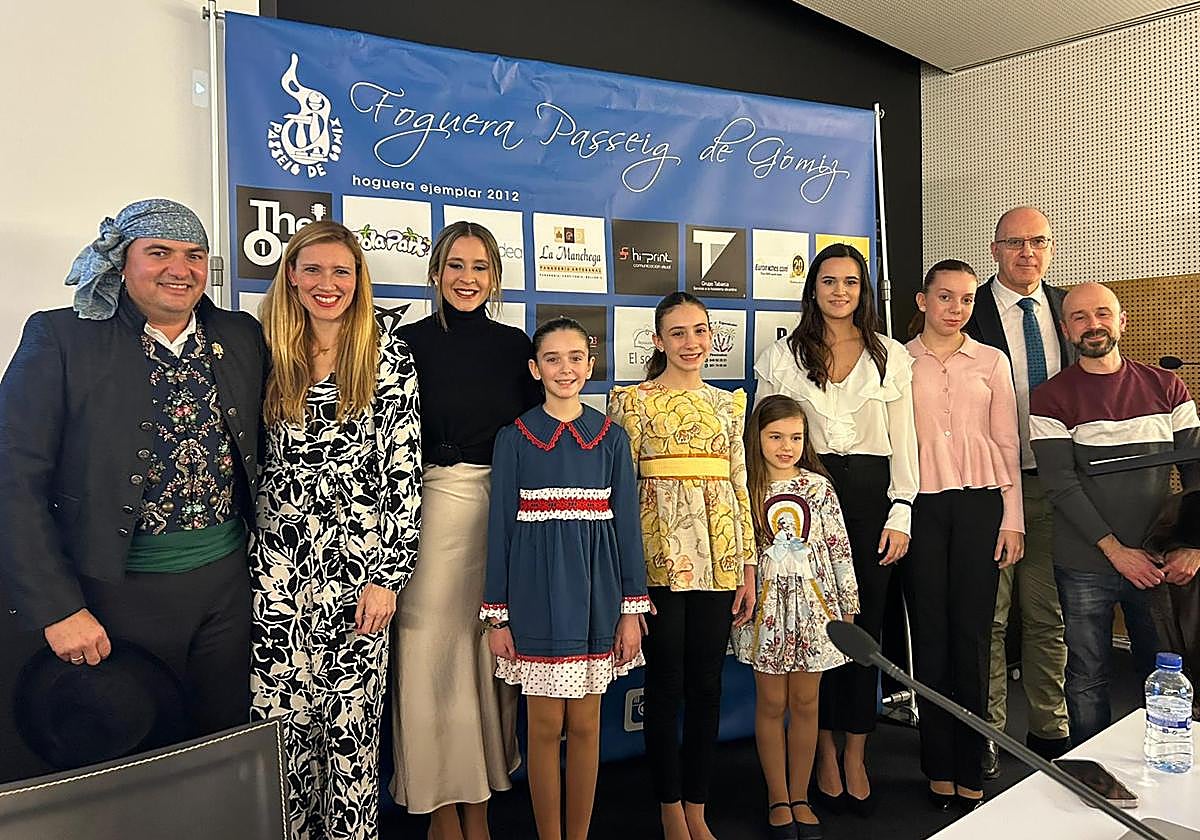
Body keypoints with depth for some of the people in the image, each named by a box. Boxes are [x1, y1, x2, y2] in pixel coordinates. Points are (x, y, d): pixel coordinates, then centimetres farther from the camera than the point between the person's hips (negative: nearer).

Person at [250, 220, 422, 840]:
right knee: (280, 713, 7)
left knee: (352, 715, 6)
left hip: (359, 557, -2)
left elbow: (404, 467, -5)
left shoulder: (388, 353, -1)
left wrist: (389, 575, -9)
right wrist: (241, 558, 8)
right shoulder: (266, 348, 7)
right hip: (275, 560, 3)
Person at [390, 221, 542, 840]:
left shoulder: (515, 345, 9)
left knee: (492, 650, 9)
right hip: (433, 507, -2)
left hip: (505, 509, 3)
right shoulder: (411, 342, 1)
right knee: (432, 649, 1)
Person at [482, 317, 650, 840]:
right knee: (545, 724, 7)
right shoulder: (515, 438, 0)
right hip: (537, 594, -1)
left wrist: (632, 609, 1)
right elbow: (501, 525, 0)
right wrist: (496, 615, -1)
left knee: (586, 723, 11)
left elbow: (627, 523, 4)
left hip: (594, 591, 2)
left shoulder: (611, 437, 4)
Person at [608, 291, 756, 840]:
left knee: (707, 683, 10)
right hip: (658, 555, -4)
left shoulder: (728, 402, 13)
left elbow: (739, 484, 12)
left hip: (718, 557, 4)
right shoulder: (632, 401, 0)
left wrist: (748, 567, 9)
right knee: (665, 683, 4)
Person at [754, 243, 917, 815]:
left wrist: (900, 515, 0)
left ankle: (856, 757, 18)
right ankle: (825, 754, 18)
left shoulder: (891, 356, 9)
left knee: (866, 623, 5)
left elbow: (903, 440, 7)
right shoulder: (783, 356, 5)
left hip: (870, 493, 1)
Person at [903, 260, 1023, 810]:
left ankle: (970, 770, 15)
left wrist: (1012, 519, 2)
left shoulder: (992, 361, 10)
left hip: (979, 503, 1)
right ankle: (939, 767, 17)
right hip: (921, 505, -1)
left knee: (972, 634, 2)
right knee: (930, 634, 4)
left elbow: (1007, 444, 8)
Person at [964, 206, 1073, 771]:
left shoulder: (1068, 309, 11)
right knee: (988, 615, 5)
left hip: (1055, 483, 4)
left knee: (1048, 615, 14)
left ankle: (1049, 731, 28)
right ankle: (986, 732, 20)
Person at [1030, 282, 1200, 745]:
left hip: (1160, 562, 3)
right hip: (1085, 567, -2)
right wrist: (1116, 550, -13)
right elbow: (1060, 485, -9)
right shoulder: (1051, 399, -3)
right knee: (1087, 680, 6)